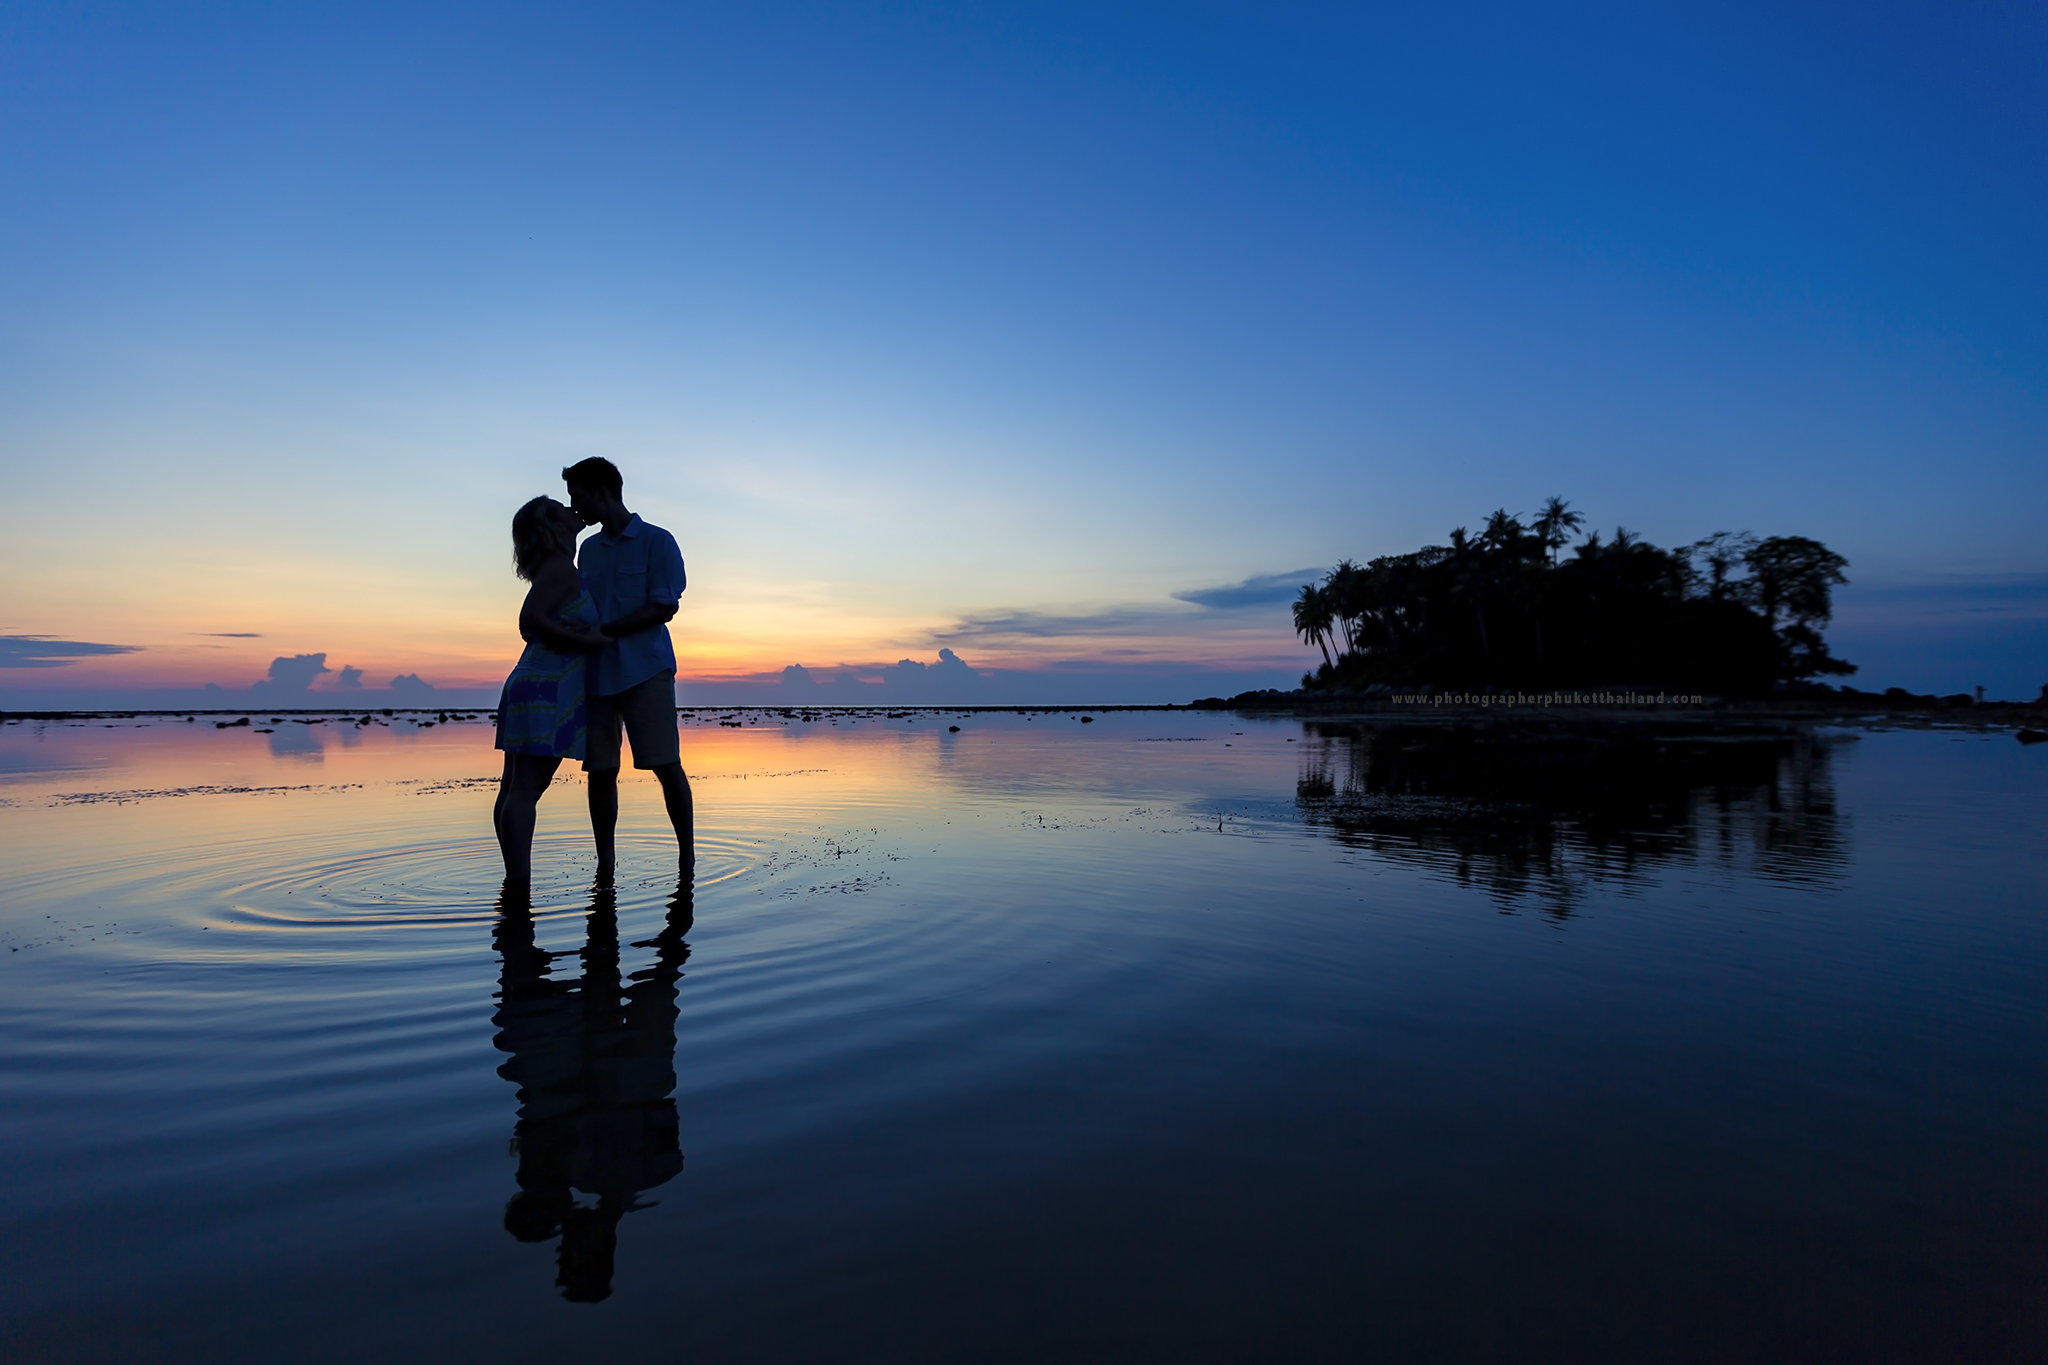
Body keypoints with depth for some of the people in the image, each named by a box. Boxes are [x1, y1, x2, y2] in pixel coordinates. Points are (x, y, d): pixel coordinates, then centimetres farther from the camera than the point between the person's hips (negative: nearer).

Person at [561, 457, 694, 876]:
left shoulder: (657, 542, 0)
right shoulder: (588, 549, 19)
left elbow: (664, 608, -9)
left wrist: (601, 631, -15)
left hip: (645, 669, -5)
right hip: (596, 673, 5)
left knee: (666, 764, -8)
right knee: (599, 770, 2)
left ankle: (687, 857, 3)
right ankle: (604, 863, 13)